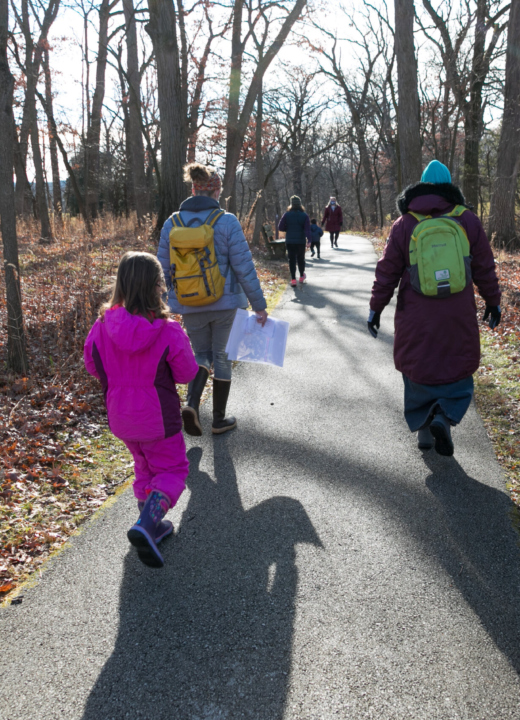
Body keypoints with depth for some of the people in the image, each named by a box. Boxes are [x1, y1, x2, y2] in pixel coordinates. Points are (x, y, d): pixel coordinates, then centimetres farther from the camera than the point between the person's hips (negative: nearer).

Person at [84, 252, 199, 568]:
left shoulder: (104, 326, -11)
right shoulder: (168, 332, -21)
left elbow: (92, 364, 3)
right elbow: (187, 373, -10)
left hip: (120, 416, 5)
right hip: (158, 417, -4)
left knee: (145, 466, 25)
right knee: (172, 469, 12)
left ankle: (152, 524, 32)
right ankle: (147, 525, -7)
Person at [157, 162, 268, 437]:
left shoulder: (172, 223, -2)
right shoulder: (227, 221, -12)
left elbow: (163, 269, 3)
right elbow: (244, 267, -12)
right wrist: (259, 305, -5)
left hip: (189, 306, 2)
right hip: (224, 303, -2)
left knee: (202, 355, 21)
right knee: (220, 355, 14)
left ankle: (191, 404, -4)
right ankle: (219, 419, 24)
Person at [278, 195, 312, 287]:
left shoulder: (287, 215, -4)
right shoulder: (304, 216, -4)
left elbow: (280, 227, -4)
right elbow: (307, 229, -12)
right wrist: (309, 240, -16)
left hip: (290, 241, -1)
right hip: (301, 241, 1)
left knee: (291, 259, 3)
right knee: (301, 258, 17)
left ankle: (293, 279, -5)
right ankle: (302, 276, 33)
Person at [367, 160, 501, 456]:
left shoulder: (404, 225, -3)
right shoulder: (468, 220, -1)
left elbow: (387, 272, -1)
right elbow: (485, 268, 3)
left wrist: (376, 308, 7)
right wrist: (493, 302, 15)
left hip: (416, 319, 0)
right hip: (458, 318, 0)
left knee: (418, 369, 15)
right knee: (457, 368, 13)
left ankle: (424, 429, 19)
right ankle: (445, 417, -9)